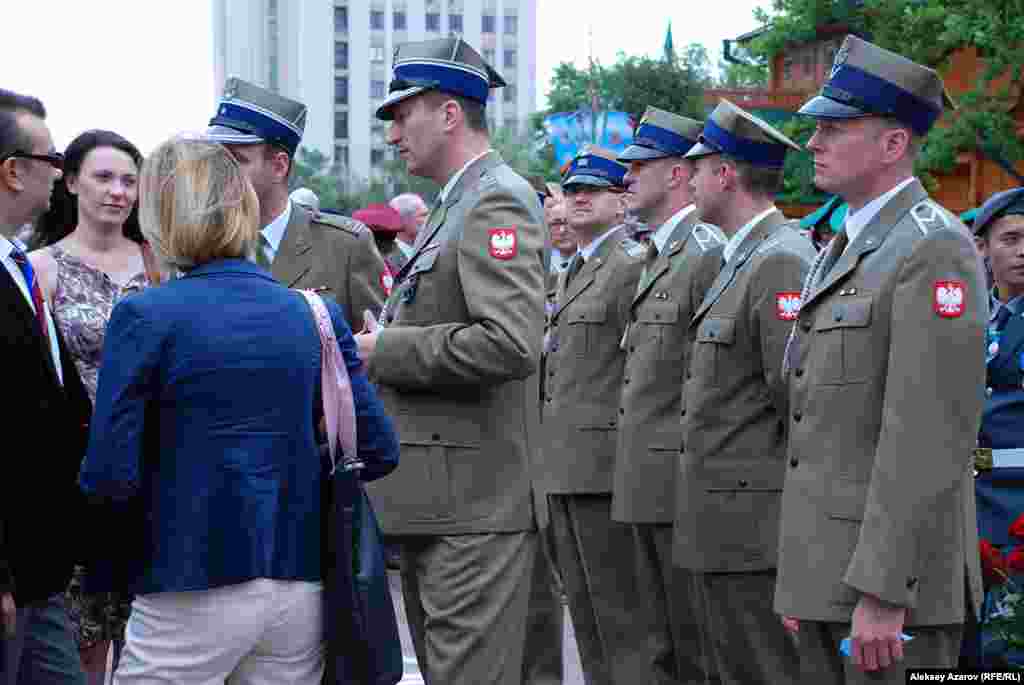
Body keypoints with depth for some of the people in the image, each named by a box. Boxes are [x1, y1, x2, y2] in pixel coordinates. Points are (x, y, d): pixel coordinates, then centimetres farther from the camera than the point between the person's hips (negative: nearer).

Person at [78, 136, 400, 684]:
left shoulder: (145, 316, -8)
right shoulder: (316, 313, 4)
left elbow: (110, 477, -12)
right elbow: (379, 452, 4)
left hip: (193, 595, -4)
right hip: (301, 587, 4)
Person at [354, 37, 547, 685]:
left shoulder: (499, 201, -12)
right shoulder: (456, 206, 18)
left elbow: (511, 343, -25)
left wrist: (385, 352, -16)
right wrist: (382, 339, 7)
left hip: (474, 508, -10)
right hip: (433, 506, 10)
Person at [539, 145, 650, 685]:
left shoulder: (632, 265, -8)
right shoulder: (568, 274, 20)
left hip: (604, 464, -9)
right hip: (561, 471, 9)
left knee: (620, 613, -5)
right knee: (585, 613, 12)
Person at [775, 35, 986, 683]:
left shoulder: (934, 249, -12)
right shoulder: (842, 251, 17)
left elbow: (928, 440, -20)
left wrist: (882, 593, -23)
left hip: (893, 574, -9)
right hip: (826, 569, 9)